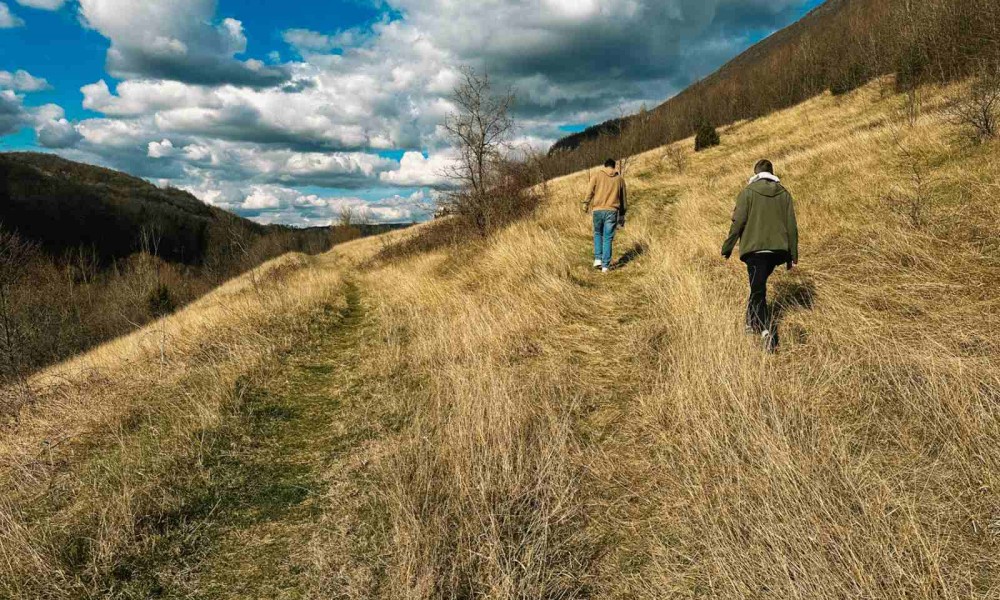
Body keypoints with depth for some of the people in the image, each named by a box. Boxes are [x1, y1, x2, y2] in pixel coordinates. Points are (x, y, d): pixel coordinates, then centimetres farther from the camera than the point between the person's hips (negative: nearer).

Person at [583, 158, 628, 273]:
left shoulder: (597, 176, 6)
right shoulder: (619, 178, 11)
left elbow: (590, 191, -5)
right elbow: (623, 198, 16)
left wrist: (586, 205, 0)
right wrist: (622, 215, 23)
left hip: (598, 210, 0)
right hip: (612, 211, 0)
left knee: (598, 234, 20)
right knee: (608, 238, 4)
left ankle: (598, 259, 8)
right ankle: (605, 265, 4)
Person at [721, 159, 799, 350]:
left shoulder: (748, 192, -3)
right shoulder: (784, 194, 10)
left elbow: (738, 222, -8)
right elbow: (791, 226, 9)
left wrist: (727, 247, 1)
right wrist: (792, 255, 13)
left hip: (755, 249, -4)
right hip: (777, 249, 5)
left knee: (758, 291, -5)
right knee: (758, 286, 24)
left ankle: (766, 330, -23)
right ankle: (752, 321, 34)